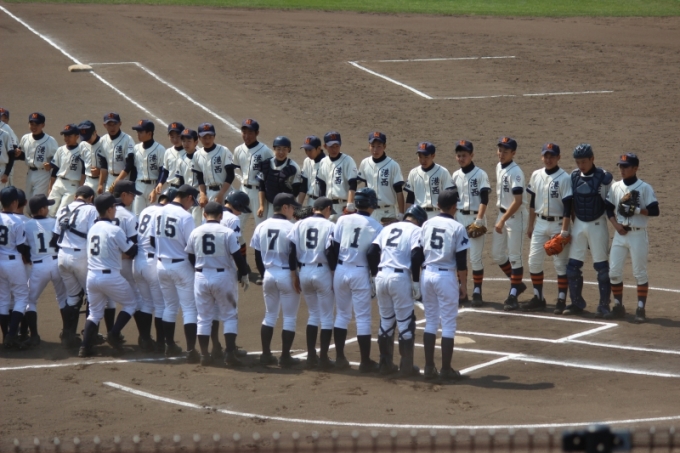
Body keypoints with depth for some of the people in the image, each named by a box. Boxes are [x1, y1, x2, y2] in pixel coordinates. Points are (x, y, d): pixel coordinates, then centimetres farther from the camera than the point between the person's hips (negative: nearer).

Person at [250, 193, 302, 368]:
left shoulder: (261, 227, 5)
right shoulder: (290, 228, -13)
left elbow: (257, 256, 9)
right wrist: (297, 277, -7)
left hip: (268, 274, 6)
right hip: (287, 275, -6)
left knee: (270, 315, 16)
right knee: (289, 317, 3)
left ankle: (266, 355, 16)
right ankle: (285, 357, 3)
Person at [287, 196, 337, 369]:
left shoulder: (299, 224, 6)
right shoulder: (329, 226, -6)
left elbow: (291, 250, 2)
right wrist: (336, 276, -3)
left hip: (304, 271, 5)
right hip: (322, 271, -5)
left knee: (313, 314, 18)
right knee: (326, 316, 5)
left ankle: (311, 356, 15)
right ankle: (323, 358, 4)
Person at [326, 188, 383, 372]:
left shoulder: (343, 220, 1)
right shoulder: (376, 226, -5)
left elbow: (332, 248, 1)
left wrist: (334, 270, 9)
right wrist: (375, 279, 5)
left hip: (341, 270, 3)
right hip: (361, 273, -3)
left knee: (342, 314, 15)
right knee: (363, 318, 2)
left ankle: (340, 358, 16)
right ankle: (365, 362, 5)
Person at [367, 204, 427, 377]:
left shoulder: (388, 228, 18)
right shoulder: (416, 230, 2)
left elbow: (372, 252, 9)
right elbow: (416, 256, -11)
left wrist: (375, 275, 14)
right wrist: (416, 282, -7)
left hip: (381, 277, 5)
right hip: (400, 278, -5)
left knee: (386, 321, 16)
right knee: (406, 322, 4)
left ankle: (386, 364, 21)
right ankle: (407, 367, 7)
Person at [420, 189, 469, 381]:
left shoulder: (427, 224, 6)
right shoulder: (457, 228, -8)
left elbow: (419, 253, 10)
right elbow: (461, 261, -9)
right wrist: (463, 284, -1)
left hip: (426, 274, 5)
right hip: (446, 276, -5)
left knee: (430, 321, 14)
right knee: (448, 324, 3)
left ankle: (429, 367, 14)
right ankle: (446, 369, 5)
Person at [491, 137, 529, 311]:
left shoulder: (515, 172, -18)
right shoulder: (499, 167, 8)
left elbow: (517, 201, -23)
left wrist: (503, 221, -23)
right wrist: (501, 219, 16)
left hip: (515, 216, -9)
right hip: (502, 214, 9)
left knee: (514, 256, -4)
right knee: (497, 254, 13)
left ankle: (513, 295, 2)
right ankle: (517, 284, 30)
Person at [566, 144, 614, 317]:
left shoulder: (604, 178, -11)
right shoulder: (573, 177, 3)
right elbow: (569, 202, 11)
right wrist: (567, 227, 10)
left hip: (597, 225, -5)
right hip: (578, 224, 5)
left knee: (602, 266, -2)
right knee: (572, 265, 6)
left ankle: (604, 305, 5)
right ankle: (576, 302, 19)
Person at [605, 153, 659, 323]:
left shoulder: (644, 188, -6)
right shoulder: (615, 187, 8)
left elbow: (654, 211, -11)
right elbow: (609, 209, 11)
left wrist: (636, 209, -23)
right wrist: (616, 225, -4)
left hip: (638, 234, -5)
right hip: (620, 234, 5)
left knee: (640, 272, -2)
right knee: (614, 271, 2)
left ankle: (641, 309, 3)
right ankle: (618, 306, 15)